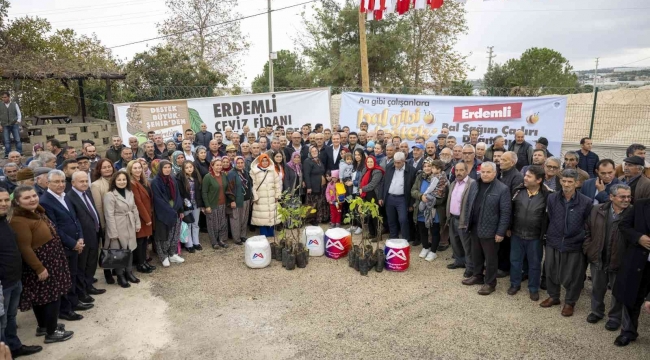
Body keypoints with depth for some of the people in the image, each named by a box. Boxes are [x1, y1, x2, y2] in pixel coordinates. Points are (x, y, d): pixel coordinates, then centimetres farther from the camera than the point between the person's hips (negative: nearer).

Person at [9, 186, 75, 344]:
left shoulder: (38, 212, 6)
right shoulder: (19, 221, -23)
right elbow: (25, 248, -24)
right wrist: (39, 268, -22)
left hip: (50, 260, 9)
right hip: (40, 263, -9)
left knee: (43, 296, 20)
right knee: (52, 296, -1)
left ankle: (43, 326, 35)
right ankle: (51, 332, 13)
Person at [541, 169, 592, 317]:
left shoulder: (585, 202, -13)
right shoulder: (552, 198, -5)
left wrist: (583, 240, 1)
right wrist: (551, 235, 7)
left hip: (574, 245, -2)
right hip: (553, 243, 3)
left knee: (573, 276, 10)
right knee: (551, 272, 16)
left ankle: (570, 302, 31)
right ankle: (553, 297, 37)